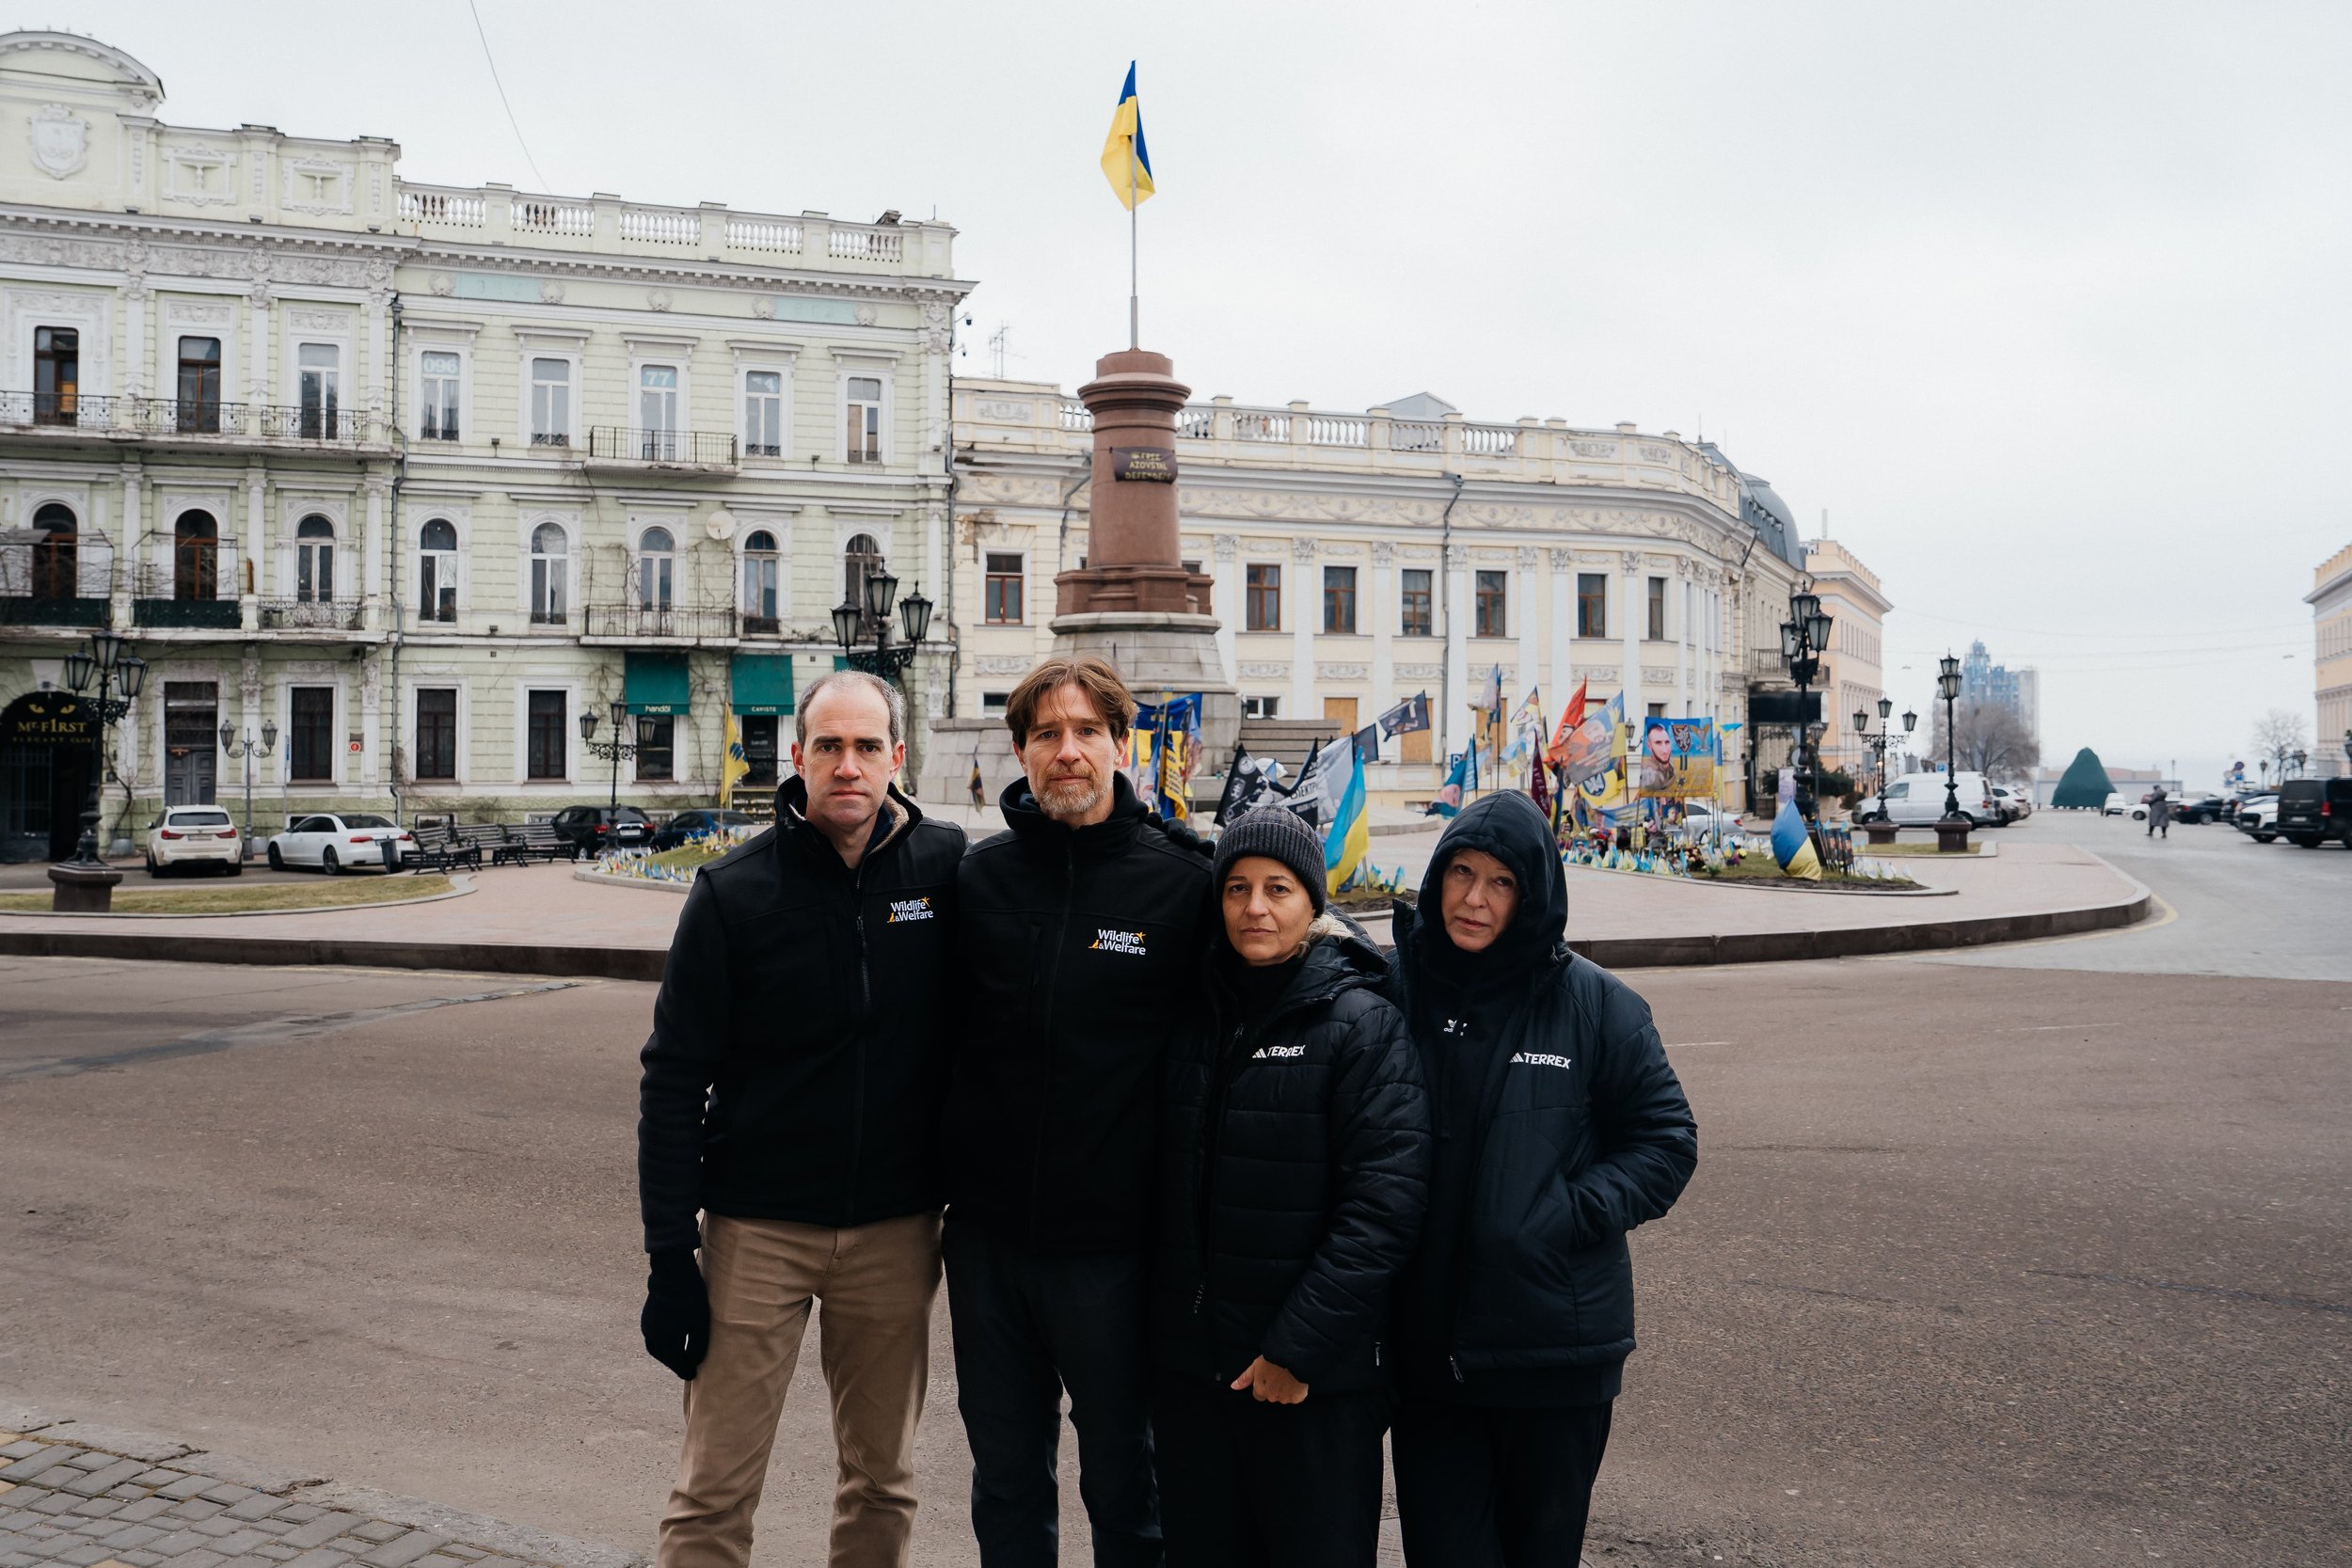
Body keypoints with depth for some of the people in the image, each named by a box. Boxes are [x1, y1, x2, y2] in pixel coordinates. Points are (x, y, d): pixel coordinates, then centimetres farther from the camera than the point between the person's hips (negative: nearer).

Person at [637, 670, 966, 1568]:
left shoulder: (944, 867, -2)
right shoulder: (736, 892, -6)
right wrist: (670, 1259, -8)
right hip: (757, 1227, -2)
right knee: (714, 1494, 2)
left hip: (897, 1228, 2)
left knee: (884, 1483, 14)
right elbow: (675, 1081, -5)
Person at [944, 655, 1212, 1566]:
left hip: (1112, 1246, -3)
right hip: (986, 1237, 3)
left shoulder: (1182, 881, -7)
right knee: (1006, 1477, 17)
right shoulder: (979, 877, 2)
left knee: (1123, 1477, 12)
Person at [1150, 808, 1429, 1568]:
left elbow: (1385, 1201, -16)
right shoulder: (1193, 1015, 5)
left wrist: (1299, 1347, -17)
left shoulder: (1365, 1025, -10)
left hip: (1315, 1373, -4)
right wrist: (1158, 1322, 5)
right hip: (1188, 1362, 5)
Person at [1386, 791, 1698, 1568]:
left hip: (1556, 1345, -1)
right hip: (1427, 1348, 1)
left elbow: (1666, 1138, 0)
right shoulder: (1394, 988, 0)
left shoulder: (1593, 1002, -6)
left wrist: (1574, 1215, -13)